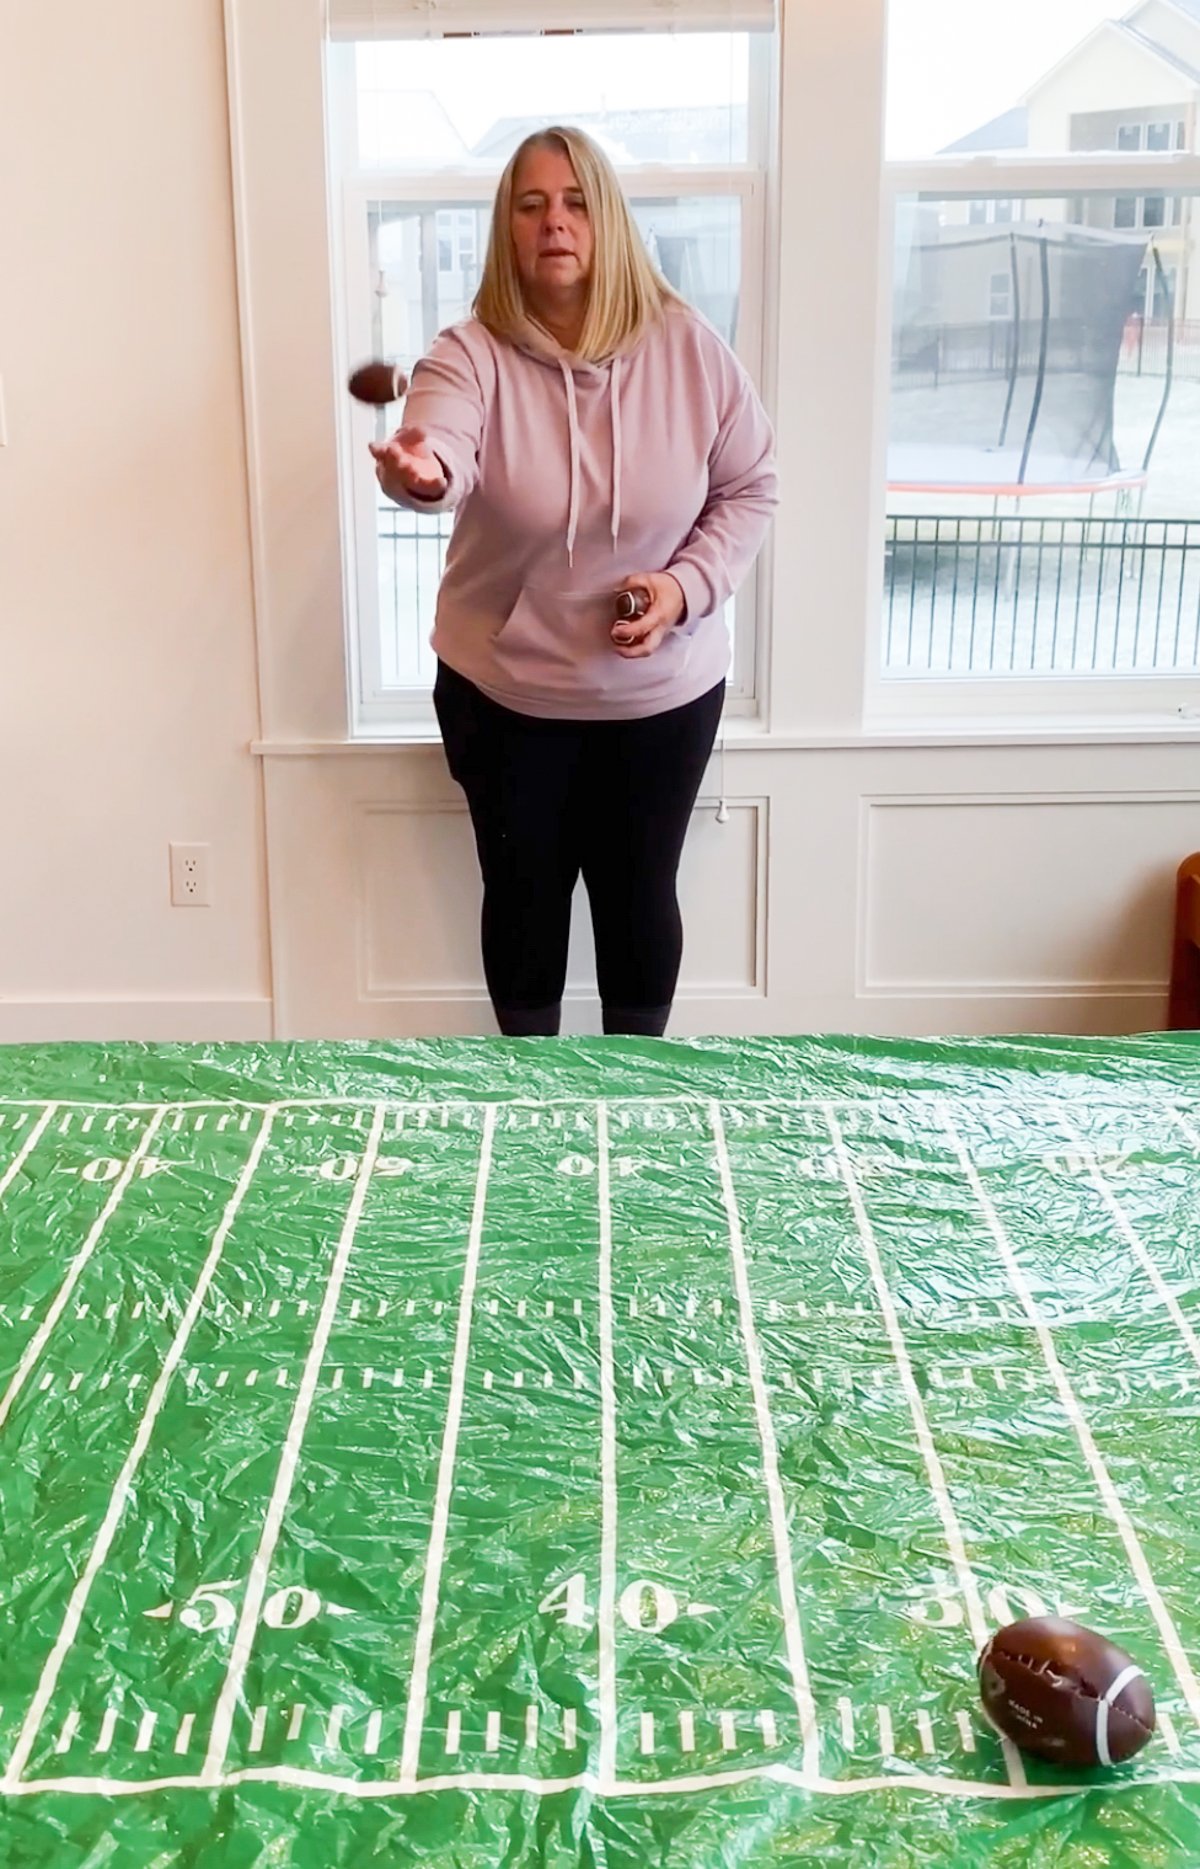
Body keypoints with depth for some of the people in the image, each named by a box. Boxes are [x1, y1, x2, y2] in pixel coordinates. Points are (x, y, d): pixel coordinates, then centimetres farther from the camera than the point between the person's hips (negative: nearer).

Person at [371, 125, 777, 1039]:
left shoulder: (687, 347, -9)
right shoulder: (470, 354, -13)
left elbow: (750, 487, 0)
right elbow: (441, 454, -34)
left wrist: (688, 587, -15)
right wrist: (418, 470, -58)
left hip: (661, 692, 1)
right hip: (503, 692, 0)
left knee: (639, 894, 13)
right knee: (524, 893, 13)